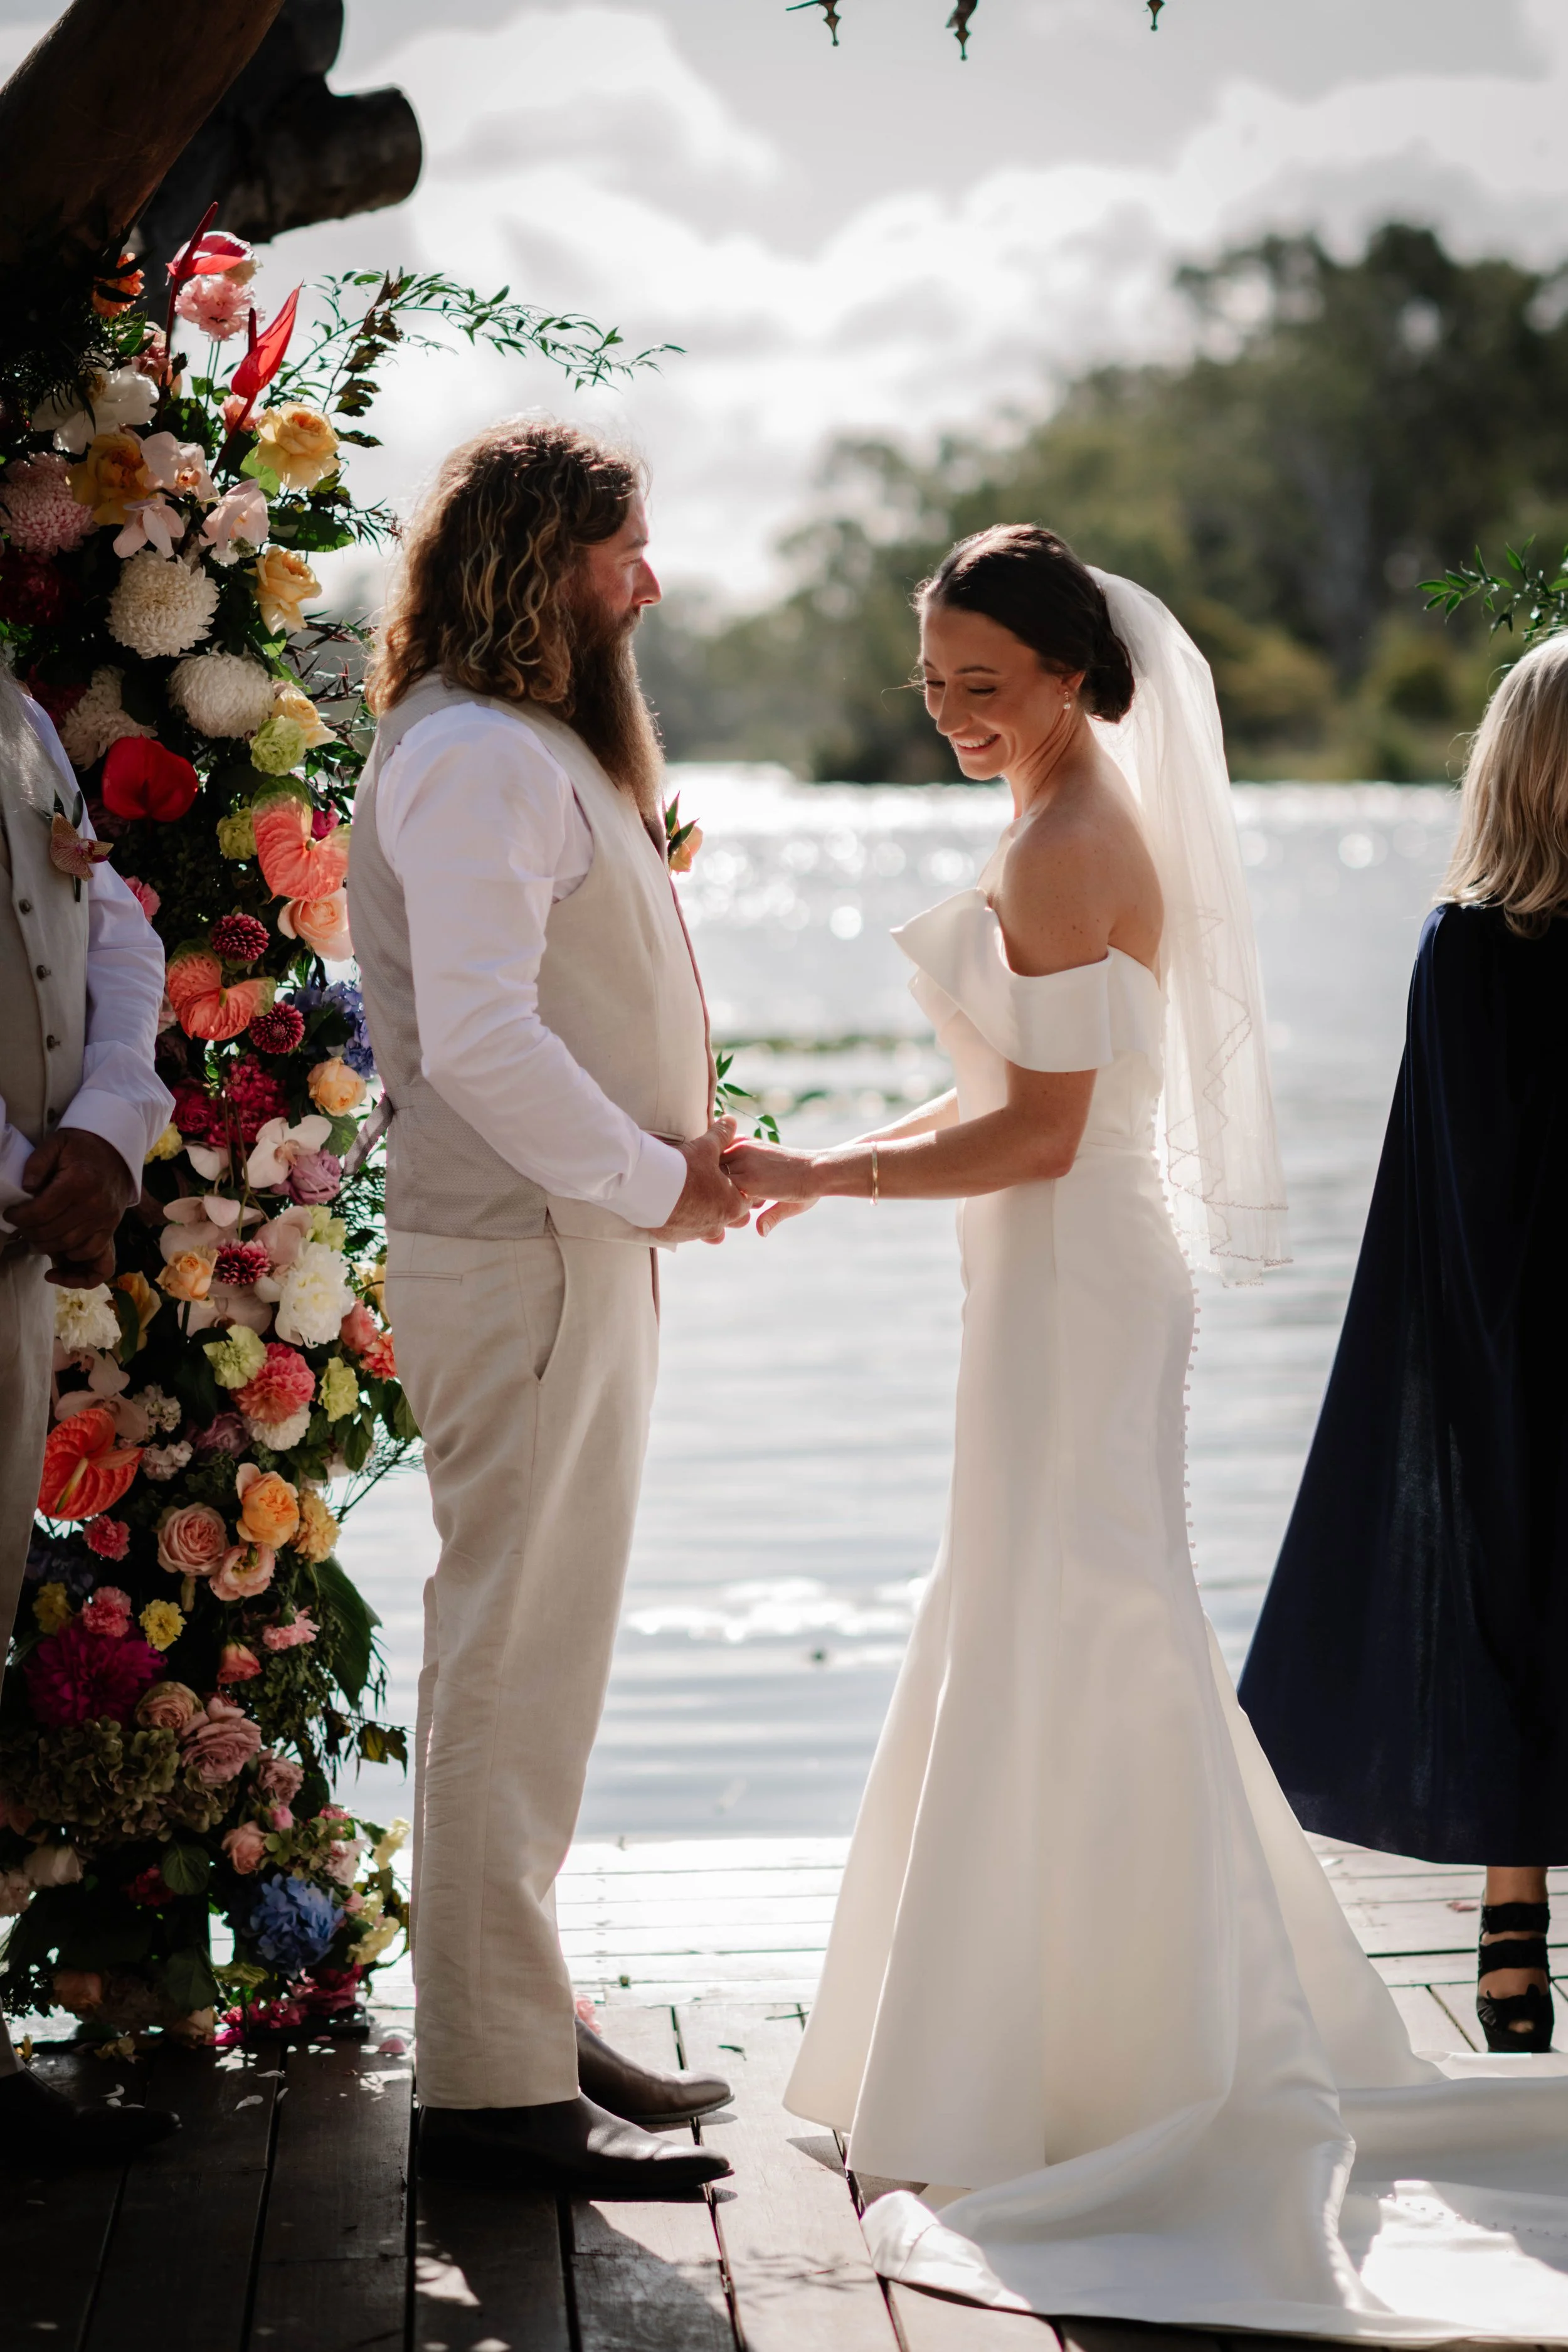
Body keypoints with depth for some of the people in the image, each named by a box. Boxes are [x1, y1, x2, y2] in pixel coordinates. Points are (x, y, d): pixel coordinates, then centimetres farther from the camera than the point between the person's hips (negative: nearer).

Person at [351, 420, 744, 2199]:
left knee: (535, 1654, 16)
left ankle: (520, 2015, 27)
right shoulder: (474, 759, -15)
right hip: (522, 1263, -11)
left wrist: (675, 1145, 6)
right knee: (511, 1661, -7)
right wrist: (652, 1180, -16)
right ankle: (494, 2083, -2)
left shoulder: (539, 751, 19)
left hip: (575, 1249, 11)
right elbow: (478, 1038, -25)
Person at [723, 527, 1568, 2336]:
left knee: (1067, 1670, -4)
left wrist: (820, 1176, -16)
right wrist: (836, 1163, 12)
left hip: (1072, 1286, -10)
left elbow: (1039, 1133, -20)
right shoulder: (1083, 830, 14)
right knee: (1034, 1660, 17)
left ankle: (1175, 2109, 4)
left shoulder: (1062, 853, -17)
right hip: (1064, 1284, 10)